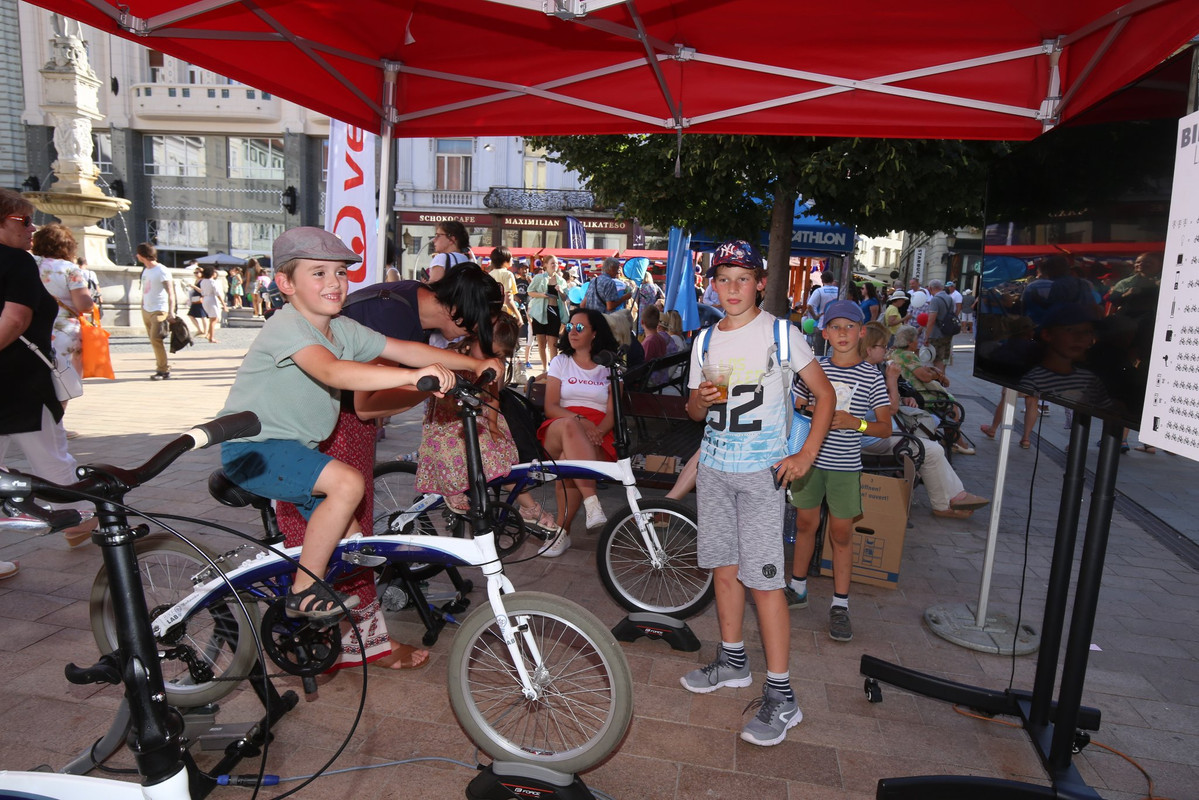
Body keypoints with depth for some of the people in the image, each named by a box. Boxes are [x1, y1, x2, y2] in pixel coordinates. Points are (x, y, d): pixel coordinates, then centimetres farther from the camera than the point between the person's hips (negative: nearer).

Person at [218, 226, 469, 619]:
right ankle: (304, 592, -13)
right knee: (348, 481, -29)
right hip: (252, 449, -8)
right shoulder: (286, 325, -23)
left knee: (353, 544, 9)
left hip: (296, 449, 8)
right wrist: (412, 376, -53)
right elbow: (334, 372, -42)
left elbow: (402, 349, 0)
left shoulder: (344, 330, 3)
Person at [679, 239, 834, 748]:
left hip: (761, 472, -5)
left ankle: (781, 697, 4)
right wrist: (701, 399, -9)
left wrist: (806, 456, -11)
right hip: (713, 468, 6)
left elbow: (825, 393, -2)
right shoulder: (706, 340, 10)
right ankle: (733, 662, 32)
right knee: (724, 569, 14)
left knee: (763, 581, -7)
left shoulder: (779, 333, -5)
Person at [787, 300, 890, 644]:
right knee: (806, 523, 14)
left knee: (841, 532, 5)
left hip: (845, 465, -2)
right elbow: (795, 408, 12)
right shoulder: (815, 369, 1)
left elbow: (885, 428, -4)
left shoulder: (871, 376, -5)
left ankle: (840, 605, 17)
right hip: (811, 458, 3)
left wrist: (854, 422, -21)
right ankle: (798, 589, 31)